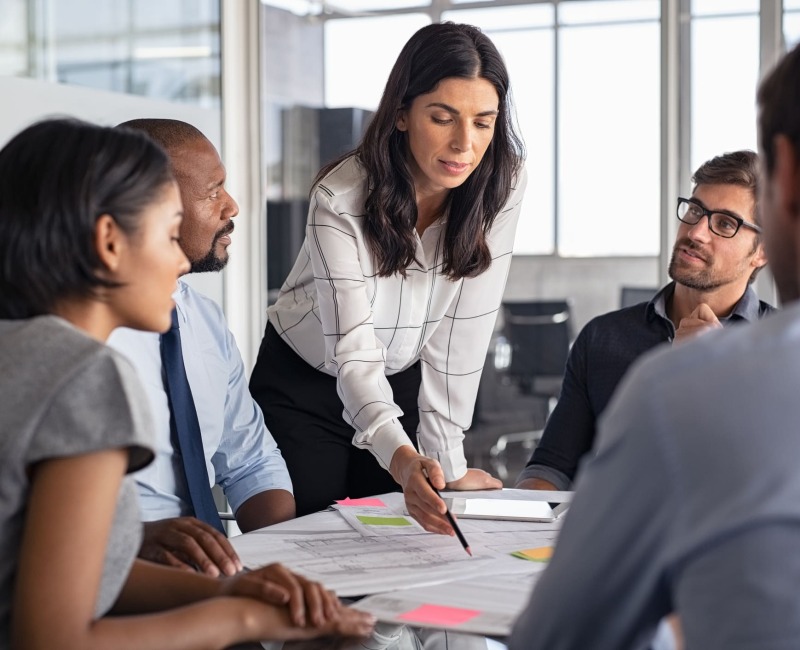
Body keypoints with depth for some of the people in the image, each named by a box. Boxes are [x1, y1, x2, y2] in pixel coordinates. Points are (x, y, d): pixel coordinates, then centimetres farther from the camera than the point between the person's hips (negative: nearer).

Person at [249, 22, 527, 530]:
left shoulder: (502, 184, -19)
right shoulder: (342, 198, -28)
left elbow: (463, 332, -16)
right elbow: (354, 352, -34)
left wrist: (448, 463, -18)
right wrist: (403, 460, -51)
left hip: (404, 384, 3)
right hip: (304, 387, -3)